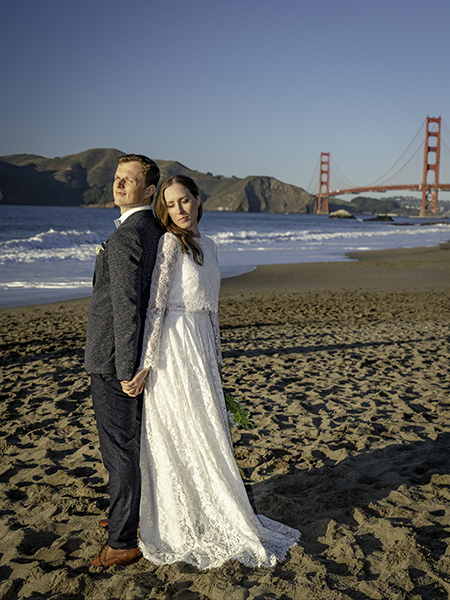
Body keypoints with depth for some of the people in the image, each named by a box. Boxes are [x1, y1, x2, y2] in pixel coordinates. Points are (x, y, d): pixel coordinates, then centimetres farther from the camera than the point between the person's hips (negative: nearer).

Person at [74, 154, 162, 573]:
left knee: (120, 449, -1)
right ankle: (133, 511, 39)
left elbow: (126, 308, -25)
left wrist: (126, 371, -21)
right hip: (139, 351, 10)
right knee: (136, 439, 22)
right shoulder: (157, 231, 9)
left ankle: (122, 543, 10)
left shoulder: (124, 239, -22)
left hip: (112, 357, -10)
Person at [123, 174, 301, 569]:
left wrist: (216, 358, 18)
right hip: (173, 347, -7)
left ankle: (202, 520, 28)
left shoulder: (207, 245, 14)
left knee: (205, 433, 13)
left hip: (201, 346, 7)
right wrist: (146, 363, -16)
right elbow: (155, 305, -13)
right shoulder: (170, 244, -9)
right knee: (186, 438, 0)